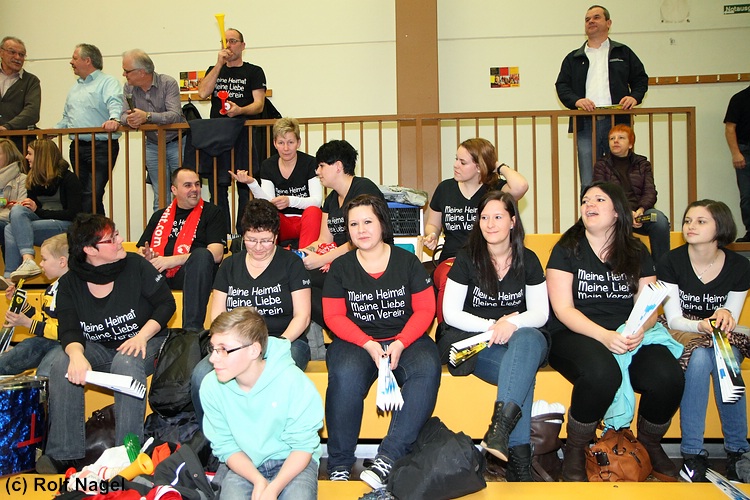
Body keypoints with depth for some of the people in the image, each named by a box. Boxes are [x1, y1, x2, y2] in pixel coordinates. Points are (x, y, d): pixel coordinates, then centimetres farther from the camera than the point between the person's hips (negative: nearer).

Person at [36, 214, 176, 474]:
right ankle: (64, 452, -18)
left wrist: (142, 336, -19)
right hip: (99, 349, 3)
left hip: (144, 342, -3)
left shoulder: (136, 265, -8)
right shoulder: (69, 284, -3)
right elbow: (70, 332, -10)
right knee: (61, 362, -24)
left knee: (126, 363, -36)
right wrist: (77, 355, -34)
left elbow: (166, 303, -5)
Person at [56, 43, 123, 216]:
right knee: (80, 194, 9)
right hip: (77, 148, 8)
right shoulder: (75, 88, 25)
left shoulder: (108, 82, -1)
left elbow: (115, 103, -21)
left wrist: (113, 119, -40)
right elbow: (67, 117, 31)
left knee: (92, 196, -14)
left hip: (101, 147, -8)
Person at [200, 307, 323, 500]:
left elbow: (304, 445, -14)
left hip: (292, 462, -1)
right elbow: (225, 446, -5)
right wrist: (258, 480, -20)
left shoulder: (294, 381, -22)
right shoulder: (211, 386, -14)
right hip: (243, 464, 1)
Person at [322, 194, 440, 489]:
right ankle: (339, 465, -18)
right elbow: (334, 316, 2)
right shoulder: (340, 267, 7)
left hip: (406, 339, 1)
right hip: (356, 341, 0)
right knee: (346, 375, -34)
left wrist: (399, 344, -14)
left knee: (427, 369, -32)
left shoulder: (407, 262, 6)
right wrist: (367, 344, -14)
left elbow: (425, 310, 2)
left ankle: (389, 457, -32)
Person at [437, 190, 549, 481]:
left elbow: (541, 313, 2)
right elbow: (450, 313, -4)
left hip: (521, 339, 2)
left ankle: (501, 425, -49)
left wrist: (513, 323, -20)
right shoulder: (467, 259, 1)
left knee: (528, 337, -37)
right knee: (523, 369, -34)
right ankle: (519, 454, -34)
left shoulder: (528, 261, 7)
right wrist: (492, 325, -16)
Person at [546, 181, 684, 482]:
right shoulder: (567, 249, 4)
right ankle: (575, 451, -10)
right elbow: (563, 309, -5)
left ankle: (650, 445, 6)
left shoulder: (637, 253, 14)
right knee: (602, 373, -37)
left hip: (631, 336, 4)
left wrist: (639, 329, -15)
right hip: (575, 335, -3)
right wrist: (604, 335, -20)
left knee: (669, 378, -26)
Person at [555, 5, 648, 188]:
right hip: (585, 124, 0)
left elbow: (641, 79, 17)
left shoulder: (623, 53, 18)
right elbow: (562, 86, 9)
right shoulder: (573, 58, 19)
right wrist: (576, 100, -11)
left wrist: (635, 97, -4)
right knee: (588, 184, -3)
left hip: (618, 122, 0)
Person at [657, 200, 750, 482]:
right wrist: (702, 325, -31)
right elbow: (674, 319, -10)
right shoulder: (672, 263, -9)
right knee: (700, 358, -35)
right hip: (682, 334, -2)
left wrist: (724, 316, -23)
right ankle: (692, 453, -30)